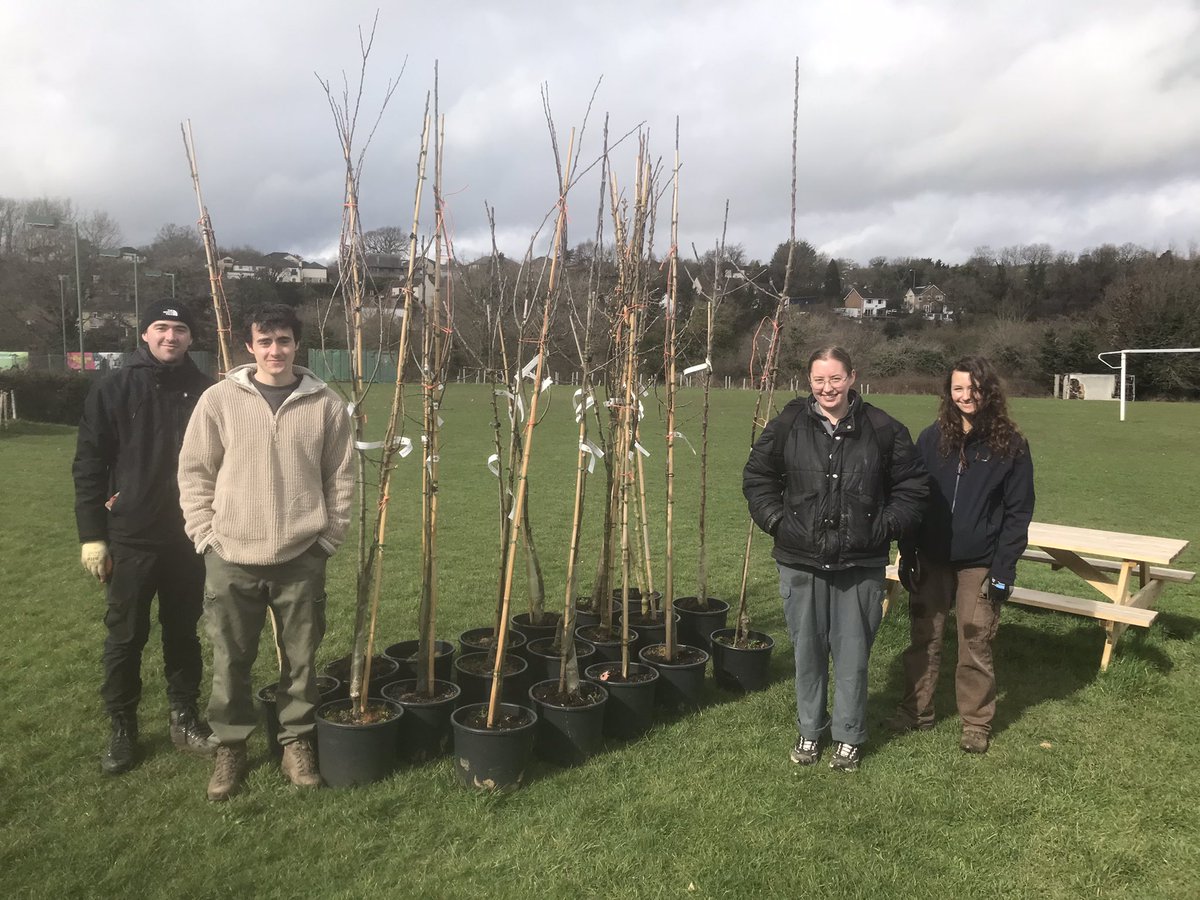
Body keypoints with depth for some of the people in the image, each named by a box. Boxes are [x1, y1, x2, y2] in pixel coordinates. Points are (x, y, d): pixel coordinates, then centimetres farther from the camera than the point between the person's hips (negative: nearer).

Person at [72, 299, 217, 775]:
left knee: (184, 632, 13)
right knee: (125, 638, 8)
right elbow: (89, 466, -2)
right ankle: (121, 729, 24)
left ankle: (185, 719, 27)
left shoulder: (204, 391, 2)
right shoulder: (113, 391, -2)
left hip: (189, 538, 2)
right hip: (130, 538, -1)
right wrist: (92, 535, -6)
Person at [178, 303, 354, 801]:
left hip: (301, 559, 0)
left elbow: (340, 478, 4)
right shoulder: (220, 399, -3)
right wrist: (206, 535, -1)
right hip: (231, 559, 0)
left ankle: (297, 741, 30)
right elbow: (194, 471, 3)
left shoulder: (326, 404, -2)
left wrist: (329, 537, 1)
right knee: (230, 659, 12)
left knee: (301, 658, 11)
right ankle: (230, 746, 31)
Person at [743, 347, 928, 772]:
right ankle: (810, 729, 32)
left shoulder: (883, 429, -2)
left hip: (861, 565, 0)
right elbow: (756, 478, 8)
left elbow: (911, 486, 8)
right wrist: (776, 521, -2)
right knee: (807, 650, 13)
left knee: (853, 653, 9)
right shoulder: (787, 426, -2)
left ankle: (849, 736, 28)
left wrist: (886, 527, -2)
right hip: (800, 561, 1)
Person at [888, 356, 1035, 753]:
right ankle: (915, 711, 25)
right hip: (930, 560, 2)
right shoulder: (932, 438, 3)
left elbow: (1019, 511, -3)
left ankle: (976, 723, 22)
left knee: (976, 646, 5)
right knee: (923, 639, 9)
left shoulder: (1009, 445, -3)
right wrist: (907, 555, 0)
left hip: (979, 565, -2)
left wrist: (1003, 570, -9)